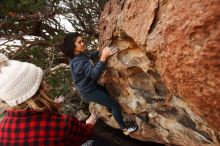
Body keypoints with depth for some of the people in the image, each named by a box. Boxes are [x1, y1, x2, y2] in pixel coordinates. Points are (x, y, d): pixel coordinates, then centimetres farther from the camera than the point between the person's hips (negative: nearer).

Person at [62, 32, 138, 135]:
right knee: (114, 105, -1)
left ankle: (111, 112, 58)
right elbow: (94, 73, -43)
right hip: (89, 91, -10)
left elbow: (89, 56, 16)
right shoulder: (78, 62, -33)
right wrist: (103, 58, -53)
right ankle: (125, 129, 16)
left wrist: (100, 52, 3)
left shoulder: (80, 55, -3)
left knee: (108, 93, 33)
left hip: (90, 86, 10)